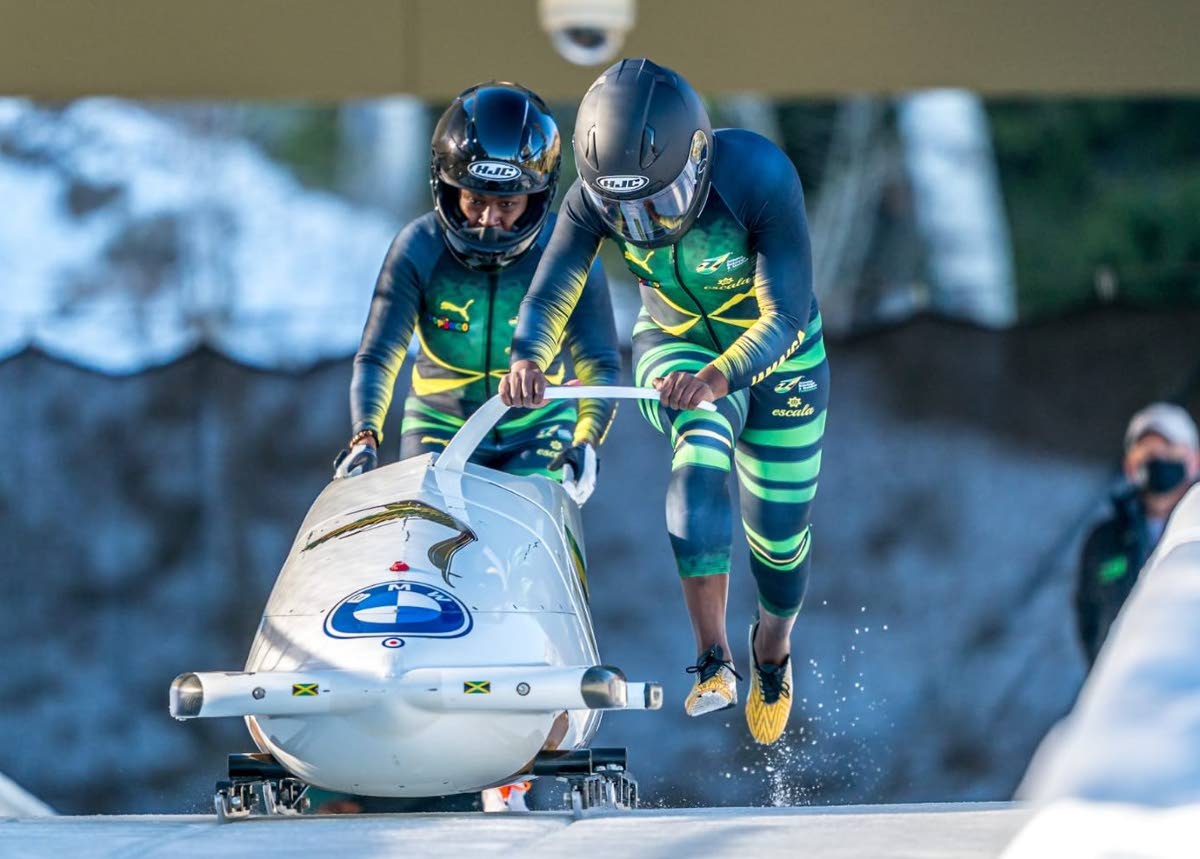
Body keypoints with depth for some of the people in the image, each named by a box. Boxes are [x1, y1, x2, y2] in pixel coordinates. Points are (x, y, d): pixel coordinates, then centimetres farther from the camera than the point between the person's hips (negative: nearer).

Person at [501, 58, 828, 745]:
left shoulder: (760, 175, -35)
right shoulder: (595, 198, -25)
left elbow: (785, 316, -36)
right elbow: (551, 294, -28)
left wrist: (719, 376, -54)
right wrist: (529, 357, -52)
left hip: (776, 353, -1)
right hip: (676, 345, 1)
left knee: (778, 524, 8)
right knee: (702, 450, -32)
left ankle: (775, 644, 43)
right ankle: (713, 658, -29)